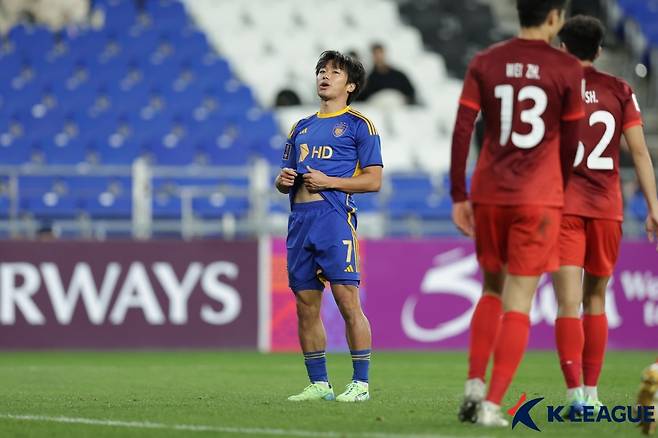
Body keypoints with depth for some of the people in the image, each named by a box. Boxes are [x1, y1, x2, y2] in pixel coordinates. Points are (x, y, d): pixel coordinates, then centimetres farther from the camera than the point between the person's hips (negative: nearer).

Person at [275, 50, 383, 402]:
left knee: (347, 300, -12)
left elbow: (373, 180, -4)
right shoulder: (301, 128, 23)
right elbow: (284, 181, 26)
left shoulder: (358, 125, 3)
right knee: (306, 305, 6)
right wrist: (283, 180, 2)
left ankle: (360, 383, -9)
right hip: (300, 217, 7)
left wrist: (328, 181, -13)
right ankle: (318, 384, 12)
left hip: (334, 216, -7)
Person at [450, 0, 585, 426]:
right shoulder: (567, 69, -3)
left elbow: (462, 132, -1)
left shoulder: (484, 63, 4)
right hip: (539, 198, -3)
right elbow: (571, 143, 3)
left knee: (492, 290, 20)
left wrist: (459, 197, 4)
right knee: (518, 303, -1)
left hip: (489, 195, 3)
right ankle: (492, 404, -7)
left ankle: (474, 384, 6)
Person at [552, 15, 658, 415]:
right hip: (607, 207, 2)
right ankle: (591, 392, 16)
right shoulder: (619, 91, 5)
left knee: (569, 303, -8)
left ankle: (575, 394, -21)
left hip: (563, 204, -2)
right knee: (595, 299, 15)